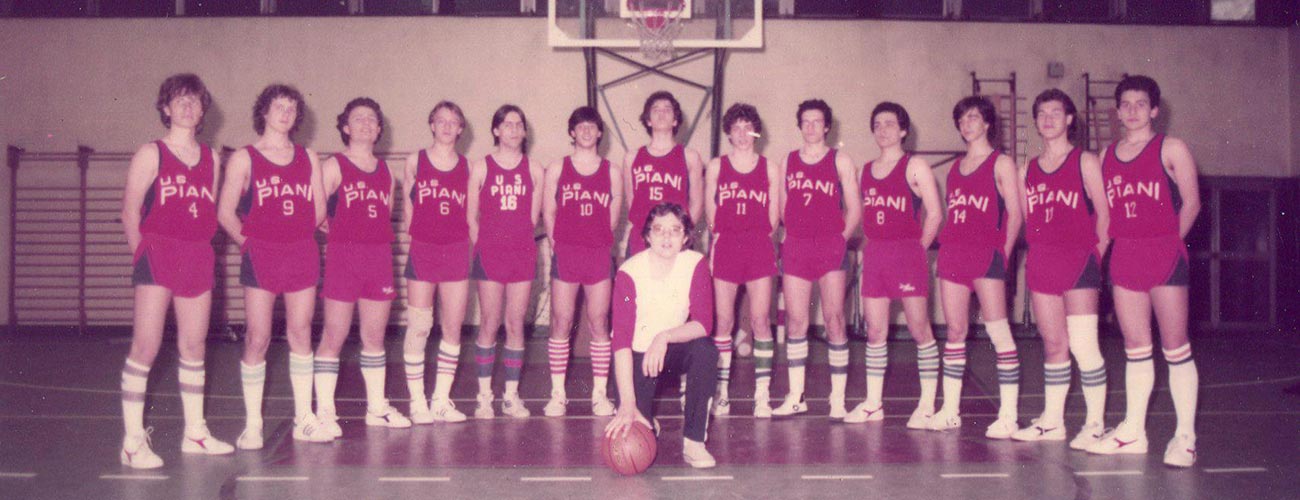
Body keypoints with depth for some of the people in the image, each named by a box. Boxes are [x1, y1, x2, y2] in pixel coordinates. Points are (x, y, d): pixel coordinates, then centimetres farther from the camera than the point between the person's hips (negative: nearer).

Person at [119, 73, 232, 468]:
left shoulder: (211, 158, 13)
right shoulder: (151, 154, -1)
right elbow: (130, 213, -2)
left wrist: (200, 246, 9)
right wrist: (143, 254, 0)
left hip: (198, 258, 5)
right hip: (158, 254, -5)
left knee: (194, 347, 10)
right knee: (145, 347, -8)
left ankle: (195, 433, 19)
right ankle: (133, 442, -4)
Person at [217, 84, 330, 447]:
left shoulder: (308, 158, 12)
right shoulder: (244, 159, 3)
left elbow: (319, 209, 13)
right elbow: (225, 213, 0)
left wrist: (299, 236, 7)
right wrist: (248, 242, -1)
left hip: (302, 253, 3)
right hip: (260, 257, -3)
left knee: (301, 335, 6)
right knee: (257, 339, -4)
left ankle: (304, 420, 13)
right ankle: (252, 425, 4)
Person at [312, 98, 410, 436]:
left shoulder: (385, 170, 15)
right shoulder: (334, 166, -1)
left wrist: (378, 242, 9)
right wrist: (334, 236, -6)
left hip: (380, 256, 5)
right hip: (342, 256, -5)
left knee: (375, 337, 10)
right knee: (334, 337, -3)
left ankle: (377, 408, 19)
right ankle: (325, 412, 2)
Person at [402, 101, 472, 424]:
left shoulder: (467, 167, 9)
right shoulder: (415, 161, 5)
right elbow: (407, 209, 8)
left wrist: (469, 245, 5)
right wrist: (412, 237, 4)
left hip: (457, 251, 2)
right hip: (421, 249, -2)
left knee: (453, 327, 3)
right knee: (418, 327, -3)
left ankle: (441, 400, 12)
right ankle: (417, 401, 5)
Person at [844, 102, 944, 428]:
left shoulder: (915, 167, -2)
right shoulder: (865, 171, 14)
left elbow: (934, 214, -5)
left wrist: (917, 249, -4)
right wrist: (869, 247, 9)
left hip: (908, 252, -5)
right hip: (874, 255, 5)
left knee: (919, 330, -3)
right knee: (875, 332, 6)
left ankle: (927, 405, 2)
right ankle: (873, 404, 13)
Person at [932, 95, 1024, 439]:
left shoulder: (1001, 163, 1)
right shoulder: (955, 167, 18)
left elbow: (1015, 215, -3)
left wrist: (1003, 253, -8)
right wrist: (946, 246, 10)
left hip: (986, 254, -6)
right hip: (952, 253, 6)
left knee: (998, 332, -9)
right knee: (955, 331, 8)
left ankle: (1008, 417, -9)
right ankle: (950, 411, 14)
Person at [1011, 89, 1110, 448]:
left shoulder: (1085, 162, 2)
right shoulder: (1028, 170, 15)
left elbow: (1104, 214, -1)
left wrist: (1095, 256, -5)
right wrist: (1041, 252, 6)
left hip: (1078, 260, -5)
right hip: (1040, 264, 5)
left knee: (1082, 346, -10)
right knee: (1054, 346, 9)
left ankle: (1094, 424, -4)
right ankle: (1051, 421, 15)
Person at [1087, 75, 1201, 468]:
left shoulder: (1171, 149, 1)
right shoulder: (1106, 155, 14)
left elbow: (1191, 203, -1)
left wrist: (1167, 243, -1)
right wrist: (1103, 243, 4)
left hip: (1165, 253, -5)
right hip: (1124, 255, 5)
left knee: (1175, 347, -4)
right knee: (1135, 347, 9)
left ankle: (1185, 437, 0)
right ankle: (1132, 431, 15)